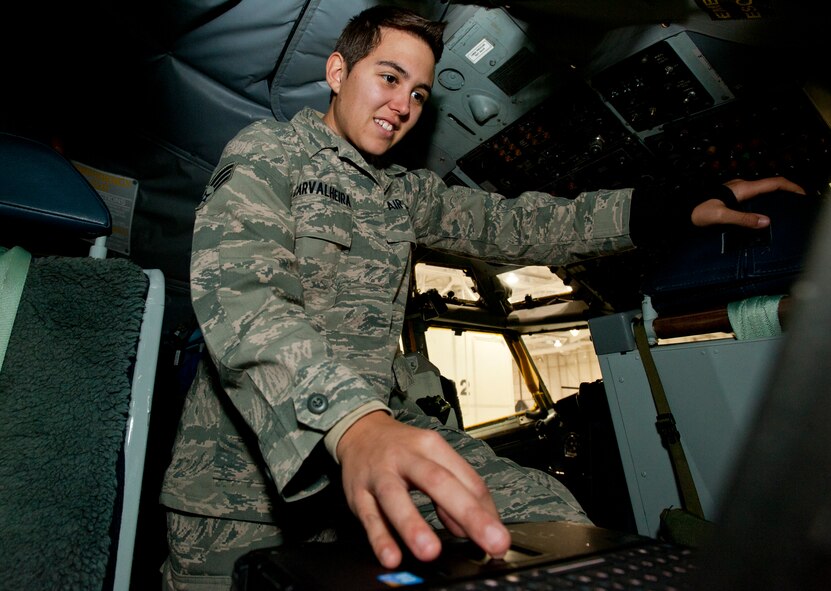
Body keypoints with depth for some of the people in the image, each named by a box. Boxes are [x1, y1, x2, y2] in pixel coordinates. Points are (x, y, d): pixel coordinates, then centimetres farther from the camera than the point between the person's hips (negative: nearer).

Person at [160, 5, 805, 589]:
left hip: (377, 423, 4)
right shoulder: (267, 151, -2)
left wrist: (679, 208, 7)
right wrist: (352, 423, -38)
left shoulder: (402, 192, 16)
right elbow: (239, 295, -20)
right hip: (250, 456, -2)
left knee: (547, 511, -16)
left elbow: (513, 224, 12)